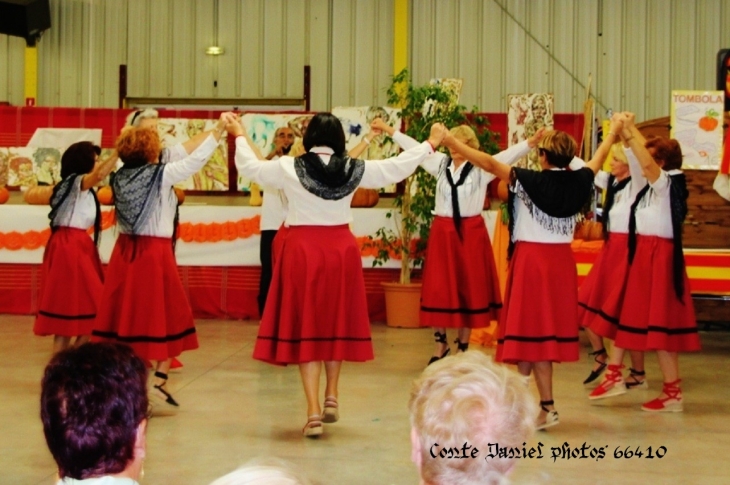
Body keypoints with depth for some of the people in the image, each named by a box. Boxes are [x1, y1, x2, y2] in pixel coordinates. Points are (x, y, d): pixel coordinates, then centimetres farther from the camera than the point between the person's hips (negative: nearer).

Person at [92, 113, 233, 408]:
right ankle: (159, 379, 2)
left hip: (124, 252, 5)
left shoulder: (120, 177, 3)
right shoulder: (161, 175, -11)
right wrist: (220, 129, -6)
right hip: (155, 253, -5)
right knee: (168, 316, 7)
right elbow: (196, 160, -11)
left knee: (125, 316, 9)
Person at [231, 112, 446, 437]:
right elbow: (397, 167, 8)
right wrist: (431, 144, 22)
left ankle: (314, 412, -1)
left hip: (301, 250, -2)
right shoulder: (353, 169, -2)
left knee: (304, 326, 2)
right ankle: (331, 398, 22)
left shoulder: (289, 168, -6)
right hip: (342, 249, 2)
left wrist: (240, 136, 27)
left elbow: (249, 167, 8)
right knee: (336, 322, 19)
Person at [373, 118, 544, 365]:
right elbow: (414, 147, 10)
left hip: (470, 232, -2)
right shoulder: (440, 163, 6)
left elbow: (508, 155, -16)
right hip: (442, 231, 2)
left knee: (469, 287, 5)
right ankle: (441, 344, 18)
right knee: (439, 288, 5)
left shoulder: (481, 168, -4)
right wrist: (388, 129, 12)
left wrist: (530, 143, -31)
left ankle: (463, 346, 17)